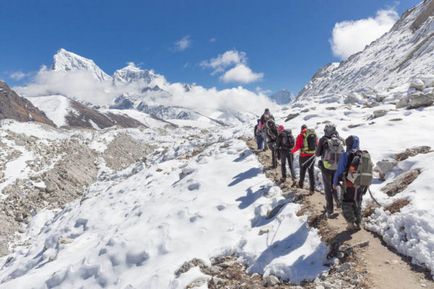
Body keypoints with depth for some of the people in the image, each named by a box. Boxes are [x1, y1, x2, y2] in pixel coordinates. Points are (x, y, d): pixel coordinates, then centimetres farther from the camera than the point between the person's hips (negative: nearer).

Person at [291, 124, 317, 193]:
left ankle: (301, 184, 35)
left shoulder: (301, 135, -13)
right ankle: (312, 188, 10)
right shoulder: (314, 134, 0)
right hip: (312, 155, 3)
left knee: (302, 170, 17)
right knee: (311, 171, 10)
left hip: (304, 156, -3)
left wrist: (292, 151, 0)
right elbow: (317, 144, 10)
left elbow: (297, 146, -16)